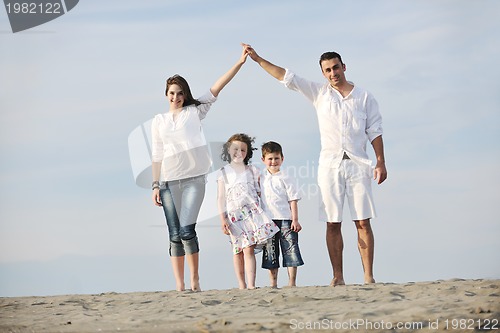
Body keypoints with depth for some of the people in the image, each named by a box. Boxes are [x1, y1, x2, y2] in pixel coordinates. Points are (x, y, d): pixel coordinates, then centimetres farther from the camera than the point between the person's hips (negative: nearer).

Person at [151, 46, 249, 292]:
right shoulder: (159, 121, 13)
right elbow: (157, 155, 12)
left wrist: (239, 64, -10)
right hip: (168, 181, 2)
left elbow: (216, 89, -1)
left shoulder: (195, 112, 7)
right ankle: (179, 285, 5)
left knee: (187, 230, -14)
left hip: (194, 179, -2)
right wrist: (155, 185, 5)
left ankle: (195, 279, 2)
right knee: (174, 235, 1)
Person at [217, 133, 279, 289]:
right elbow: (221, 198, 6)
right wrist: (223, 219, -2)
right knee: (237, 250, 1)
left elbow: (259, 193, 16)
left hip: (252, 212, -1)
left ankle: (251, 285, -16)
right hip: (234, 215, 1)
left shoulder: (253, 171, 12)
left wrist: (262, 214, 10)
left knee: (248, 249, -11)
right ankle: (241, 285, 7)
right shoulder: (223, 173, 9)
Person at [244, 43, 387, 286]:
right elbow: (286, 77, 8)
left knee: (363, 222, -4)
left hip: (357, 165, -1)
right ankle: (338, 277, 2)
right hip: (329, 165, 1)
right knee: (333, 223, -1)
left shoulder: (364, 98, 8)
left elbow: (374, 132, 7)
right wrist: (258, 59, 3)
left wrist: (381, 163, 0)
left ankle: (369, 276, -4)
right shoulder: (319, 93, 9)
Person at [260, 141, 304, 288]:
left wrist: (295, 220, -10)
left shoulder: (286, 179, -2)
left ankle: (292, 282, 0)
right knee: (270, 253, 5)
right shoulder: (261, 177, 9)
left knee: (290, 251, -4)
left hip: (286, 220, -4)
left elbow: (293, 200, -4)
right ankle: (273, 284, 11)